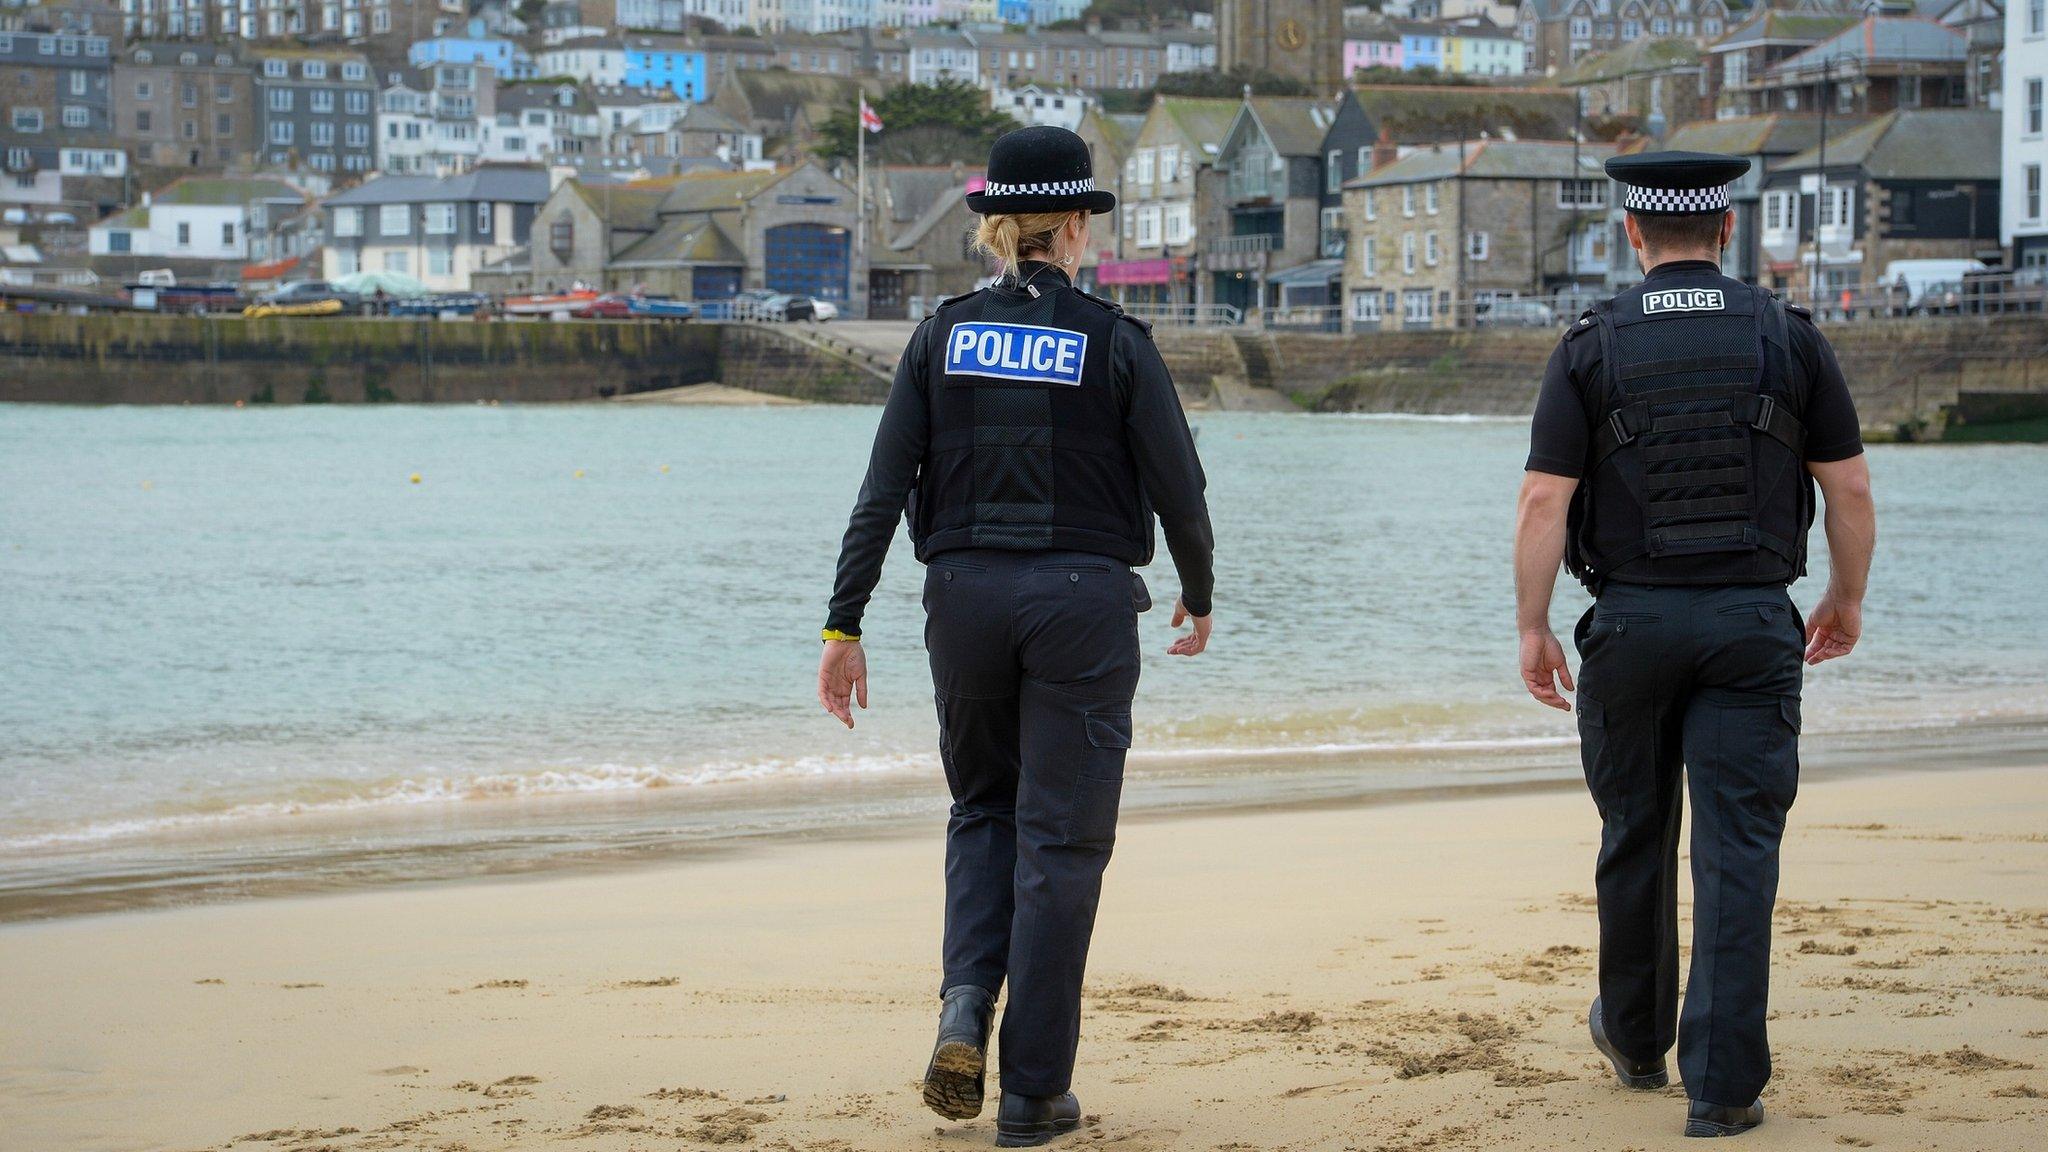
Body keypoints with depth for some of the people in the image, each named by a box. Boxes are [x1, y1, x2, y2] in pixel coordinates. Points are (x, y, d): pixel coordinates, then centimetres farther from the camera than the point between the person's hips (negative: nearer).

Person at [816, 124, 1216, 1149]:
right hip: (1082, 602, -3)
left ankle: (966, 1007, 1)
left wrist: (844, 625, 1)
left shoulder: (943, 336, 2)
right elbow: (1179, 493, -3)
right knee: (1060, 839, 4)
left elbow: (883, 492, -2)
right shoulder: (1115, 342, -5)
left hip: (964, 595, 3)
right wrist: (1198, 599, 14)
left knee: (983, 804, 23)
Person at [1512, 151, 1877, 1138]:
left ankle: (1636, 1039, 34)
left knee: (1635, 836, 17)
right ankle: (1722, 1084, -8)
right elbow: (1850, 489, 2)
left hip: (1632, 620, 0)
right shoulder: (1788, 337, 0)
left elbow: (1544, 502, -8)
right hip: (1753, 622, 0)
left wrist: (1532, 630, -1)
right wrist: (1846, 600, 16)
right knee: (1737, 851, -2)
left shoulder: (1591, 346, -3)